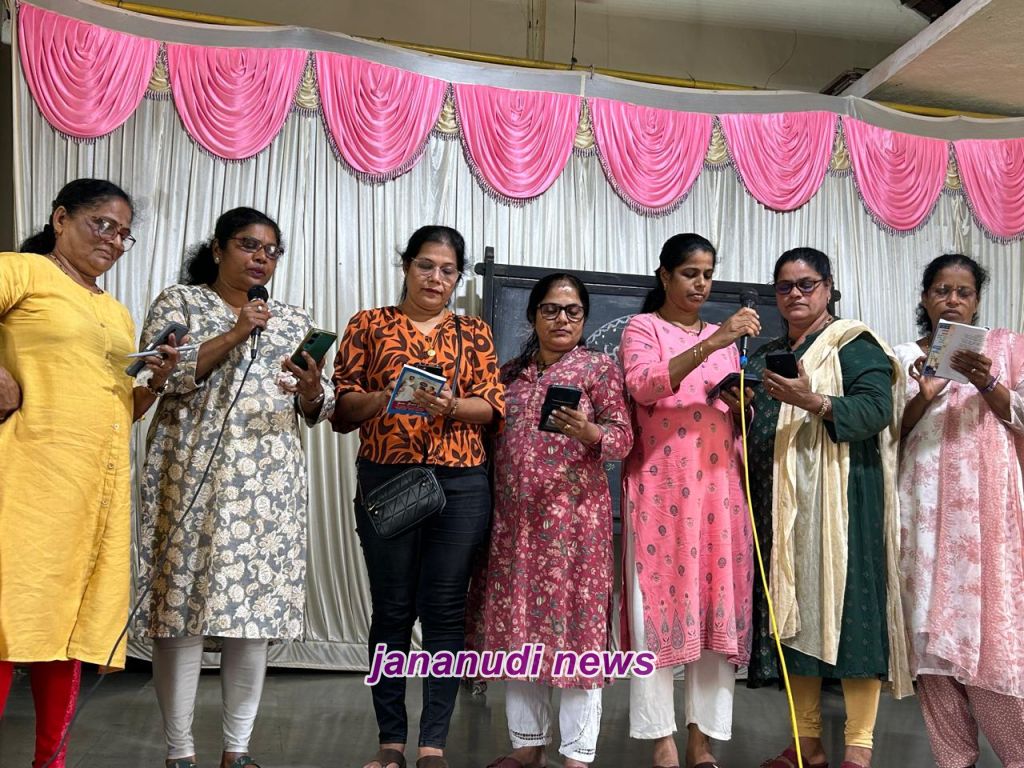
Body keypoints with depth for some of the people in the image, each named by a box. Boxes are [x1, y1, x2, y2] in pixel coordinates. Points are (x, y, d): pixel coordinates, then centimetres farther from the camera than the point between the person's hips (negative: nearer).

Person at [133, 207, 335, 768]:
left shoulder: (293, 320, 17)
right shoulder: (179, 302, 8)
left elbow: (319, 409, 13)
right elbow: (163, 375, -8)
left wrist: (312, 392, -10)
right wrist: (236, 334, -12)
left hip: (269, 484, 3)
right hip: (194, 477, -3)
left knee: (257, 602, 2)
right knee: (185, 599, -6)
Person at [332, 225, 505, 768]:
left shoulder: (473, 333, 14)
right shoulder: (369, 325, 10)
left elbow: (491, 406, 4)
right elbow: (341, 407, 4)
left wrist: (450, 405, -16)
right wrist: (385, 396, -15)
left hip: (461, 484, 1)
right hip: (385, 479, -1)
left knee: (445, 611, 0)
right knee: (392, 609, 2)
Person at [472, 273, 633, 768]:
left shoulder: (598, 368, 2)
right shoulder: (509, 373, 15)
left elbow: (622, 438, -6)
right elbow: (492, 441, 16)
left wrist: (586, 431, -25)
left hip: (574, 516, -4)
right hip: (514, 517, 5)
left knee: (574, 618, -4)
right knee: (517, 624, 8)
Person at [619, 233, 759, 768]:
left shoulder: (724, 336, 19)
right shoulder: (642, 328, 3)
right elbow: (643, 388, -18)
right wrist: (712, 343, -24)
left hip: (719, 486, 5)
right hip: (661, 486, -5)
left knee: (719, 604, 2)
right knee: (659, 602, -5)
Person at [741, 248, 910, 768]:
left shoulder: (853, 344, 2)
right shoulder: (765, 356, 22)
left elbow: (878, 407, -13)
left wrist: (813, 402, -25)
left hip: (839, 500, -6)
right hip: (779, 504, 6)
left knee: (845, 604, -9)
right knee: (790, 609, 5)